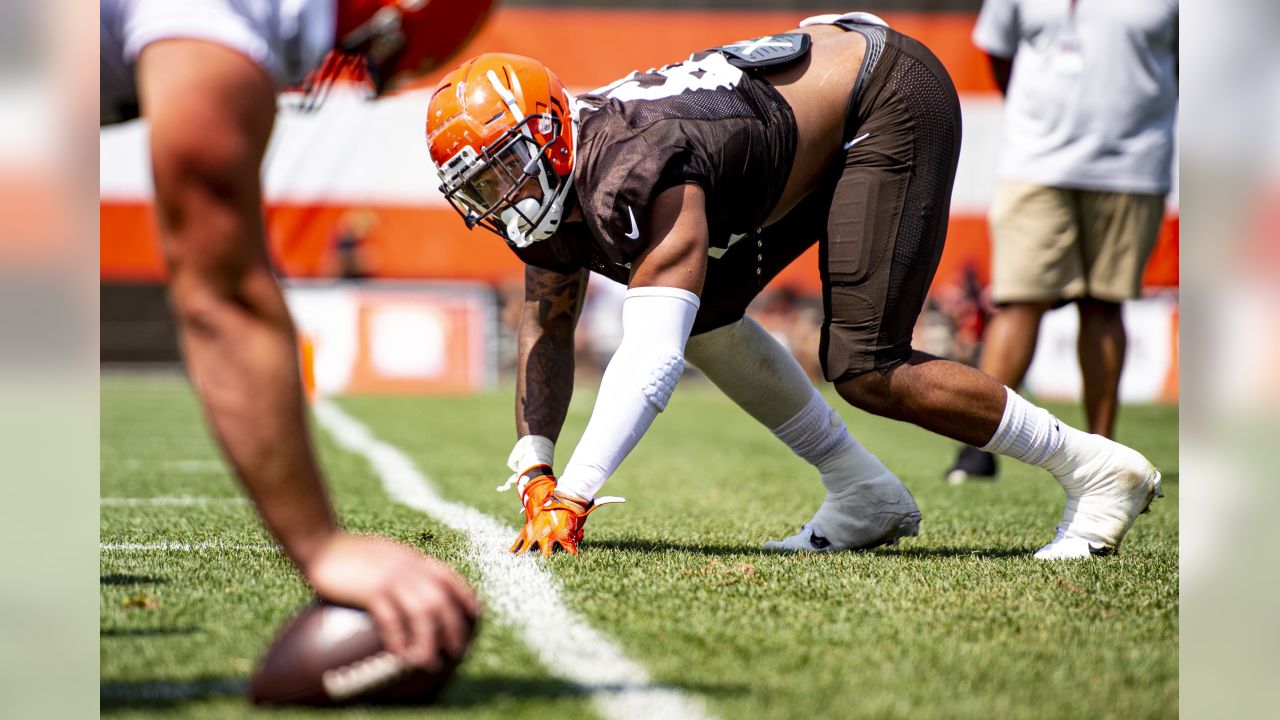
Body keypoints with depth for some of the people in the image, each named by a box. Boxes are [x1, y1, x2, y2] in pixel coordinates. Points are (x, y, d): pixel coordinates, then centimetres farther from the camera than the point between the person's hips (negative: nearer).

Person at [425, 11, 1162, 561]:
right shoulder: (553, 188, -3)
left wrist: (571, 499, -40)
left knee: (867, 370, -16)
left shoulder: (636, 174, -32)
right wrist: (535, 471, -4)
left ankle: (1095, 468, -3)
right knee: (702, 314, 8)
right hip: (827, 128, 10)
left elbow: (650, 357, -39)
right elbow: (548, 329, 8)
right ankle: (866, 497, 13)